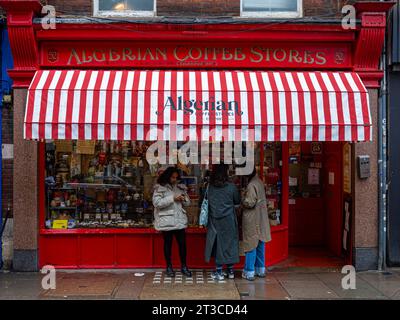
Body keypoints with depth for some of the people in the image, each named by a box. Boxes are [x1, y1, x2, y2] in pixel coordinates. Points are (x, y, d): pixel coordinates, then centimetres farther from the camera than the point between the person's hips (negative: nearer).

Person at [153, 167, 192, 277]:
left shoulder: (180, 187, 11)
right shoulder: (159, 188, -4)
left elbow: (187, 203, 17)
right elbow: (156, 203, -16)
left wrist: (184, 199, -8)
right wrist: (172, 198, -18)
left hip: (179, 219, 4)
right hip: (166, 220, -4)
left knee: (182, 243, 4)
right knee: (168, 243, 6)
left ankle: (184, 266, 17)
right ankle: (169, 267, 18)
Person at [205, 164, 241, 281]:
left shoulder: (209, 187, -6)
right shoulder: (231, 187, -10)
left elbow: (205, 203, 2)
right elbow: (237, 201, 3)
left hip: (215, 221, 1)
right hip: (229, 221, -1)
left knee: (218, 244, 9)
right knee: (230, 243, 11)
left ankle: (219, 272, 12)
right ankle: (230, 271, 20)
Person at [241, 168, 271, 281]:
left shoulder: (252, 185, -19)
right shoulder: (259, 182, 9)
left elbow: (250, 203, -22)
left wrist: (241, 200, -4)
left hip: (252, 220, -9)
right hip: (261, 219, 9)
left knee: (251, 245, -3)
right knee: (260, 244, 14)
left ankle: (249, 272, 3)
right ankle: (260, 269, 23)